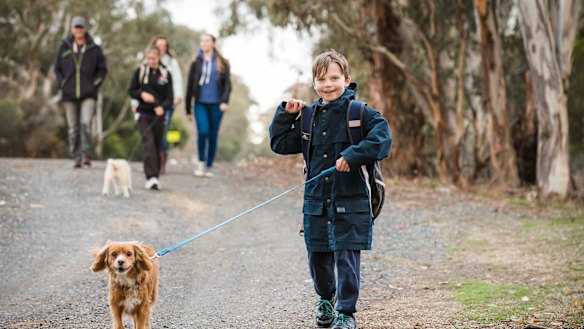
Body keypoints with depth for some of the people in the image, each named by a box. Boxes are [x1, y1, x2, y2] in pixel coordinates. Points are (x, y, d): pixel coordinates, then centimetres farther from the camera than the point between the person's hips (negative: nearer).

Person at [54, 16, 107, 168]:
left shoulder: (94, 49, 5)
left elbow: (102, 69, 10)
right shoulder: (64, 48, 9)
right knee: (73, 127, 3)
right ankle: (77, 158, 8)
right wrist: (61, 84, 2)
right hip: (69, 94, 2)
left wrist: (94, 84, -3)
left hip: (88, 94, -2)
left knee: (86, 123, -19)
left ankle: (86, 153, -13)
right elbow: (57, 69, 16)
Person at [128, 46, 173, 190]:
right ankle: (151, 177, -21)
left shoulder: (166, 74, 4)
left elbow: (170, 97, 2)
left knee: (157, 147, 7)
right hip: (144, 114, -2)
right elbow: (131, 91, 6)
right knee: (149, 144, -15)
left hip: (158, 115, 2)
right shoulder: (140, 71, 3)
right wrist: (141, 94, -14)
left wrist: (162, 107, -18)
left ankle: (154, 177, 17)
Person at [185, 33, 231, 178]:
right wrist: (188, 110, 10)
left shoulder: (222, 63, 5)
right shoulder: (196, 63, 7)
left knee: (213, 135, 4)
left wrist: (225, 101, -13)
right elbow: (190, 86, 10)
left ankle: (209, 166, 15)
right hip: (200, 103, 0)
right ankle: (201, 161, 1)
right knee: (203, 131, -18)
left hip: (216, 105, 1)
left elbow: (227, 83, 3)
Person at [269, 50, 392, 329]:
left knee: (346, 257, -4)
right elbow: (280, 144, 15)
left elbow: (382, 138, -18)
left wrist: (352, 156, -23)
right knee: (317, 255, 13)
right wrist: (286, 114, 4)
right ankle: (326, 299, 39)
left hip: (350, 201, -5)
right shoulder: (309, 115, 9)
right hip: (316, 200, 5)